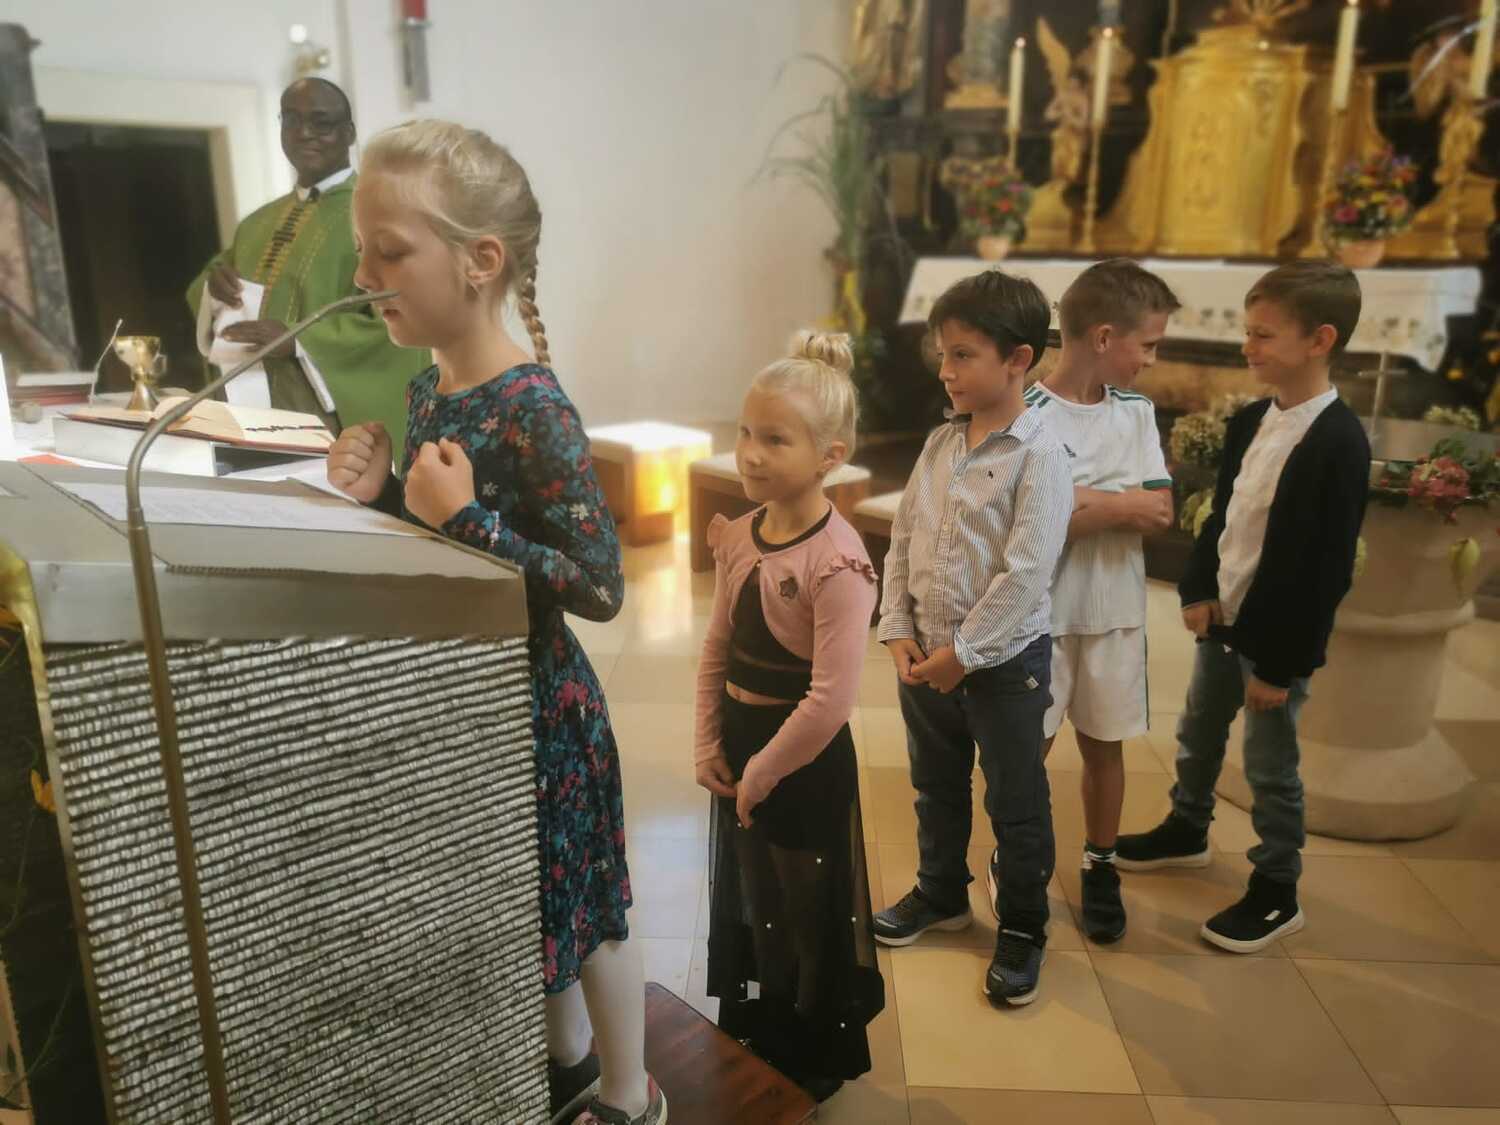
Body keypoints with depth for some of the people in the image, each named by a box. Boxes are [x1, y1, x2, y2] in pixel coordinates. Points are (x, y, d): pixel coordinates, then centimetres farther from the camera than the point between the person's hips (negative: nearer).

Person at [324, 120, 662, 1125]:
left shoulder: (534, 410, -24)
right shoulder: (431, 387, 2)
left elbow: (601, 587, -24)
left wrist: (466, 516, -29)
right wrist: (384, 493, -7)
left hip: (538, 705, -8)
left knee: (581, 908, 13)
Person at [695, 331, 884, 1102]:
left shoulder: (836, 560, -25)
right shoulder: (738, 536, -2)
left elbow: (831, 699, -26)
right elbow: (717, 648, 6)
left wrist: (764, 773, -17)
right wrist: (709, 744, 0)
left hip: (805, 759, -7)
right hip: (739, 744, 8)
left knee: (808, 912, 13)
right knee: (743, 899, 24)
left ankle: (816, 1061, 38)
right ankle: (752, 1037, 49)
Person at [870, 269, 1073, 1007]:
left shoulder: (1039, 456, -17)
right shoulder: (940, 444, 4)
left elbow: (1025, 573, -21)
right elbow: (903, 540, 6)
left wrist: (962, 654, -18)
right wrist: (899, 631, -2)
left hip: (1004, 660, -6)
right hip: (927, 654, 7)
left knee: (1016, 804, 10)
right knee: (935, 787, 23)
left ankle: (1022, 928, 30)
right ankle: (941, 893, 45)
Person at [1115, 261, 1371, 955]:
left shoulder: (1338, 442, -20)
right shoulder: (1250, 422, 3)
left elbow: (1327, 569, -20)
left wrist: (1280, 663, -18)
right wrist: (1199, 591, -1)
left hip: (1276, 636, -7)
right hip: (1221, 617, 7)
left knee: (1269, 767, 6)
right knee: (1197, 736, 22)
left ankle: (1276, 894, 25)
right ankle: (1186, 832, 45)